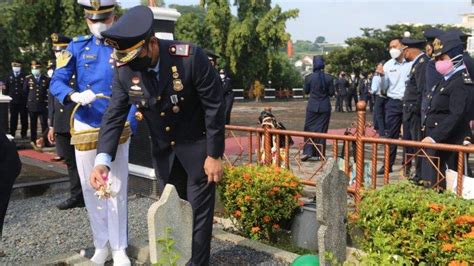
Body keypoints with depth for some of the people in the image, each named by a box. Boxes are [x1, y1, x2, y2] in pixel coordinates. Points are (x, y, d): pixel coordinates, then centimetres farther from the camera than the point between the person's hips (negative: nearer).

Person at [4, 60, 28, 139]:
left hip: (23, 102, -2)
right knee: (13, 118, 7)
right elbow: (6, 89, 11)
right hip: (13, 102, 2)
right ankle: (12, 134, 12)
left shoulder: (24, 77, -1)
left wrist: (27, 99, -8)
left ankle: (24, 134, 12)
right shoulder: (9, 77, 9)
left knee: (24, 118, 3)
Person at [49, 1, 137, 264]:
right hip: (85, 127, 2)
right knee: (90, 189, 9)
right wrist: (74, 95, -25)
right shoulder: (77, 46, 3)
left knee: (116, 190, 1)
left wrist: (129, 125, -20)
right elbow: (57, 82, -3)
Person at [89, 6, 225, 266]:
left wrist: (214, 155, -15)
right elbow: (113, 116, -10)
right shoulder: (124, 70, -13)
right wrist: (103, 160, -24)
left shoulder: (191, 57, -26)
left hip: (197, 147, -4)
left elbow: (214, 107, -18)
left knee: (198, 213, 4)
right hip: (163, 151, 4)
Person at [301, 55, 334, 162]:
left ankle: (307, 151, -1)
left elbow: (306, 91, 2)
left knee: (309, 129, 8)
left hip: (312, 107, -1)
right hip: (325, 108, 1)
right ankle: (320, 154, 10)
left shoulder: (309, 77, -8)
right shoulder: (328, 77, -6)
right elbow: (331, 92, -1)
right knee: (322, 130, 7)